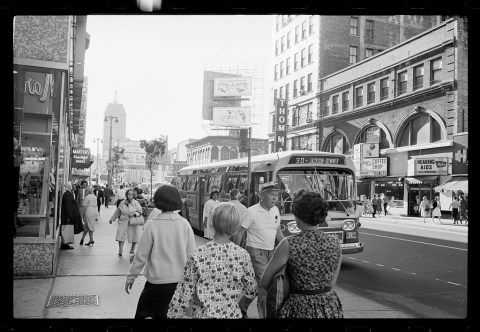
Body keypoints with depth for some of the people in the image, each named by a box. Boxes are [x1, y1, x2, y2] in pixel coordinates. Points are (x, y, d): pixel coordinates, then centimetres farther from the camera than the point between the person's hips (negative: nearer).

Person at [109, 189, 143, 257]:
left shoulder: (136, 203, -4)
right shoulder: (122, 203, 2)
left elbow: (140, 212, 0)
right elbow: (117, 212, 15)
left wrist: (134, 213, -19)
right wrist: (112, 219, 20)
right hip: (123, 222, 1)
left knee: (134, 237, 5)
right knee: (121, 236, -7)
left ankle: (132, 250, 27)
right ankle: (120, 251, 6)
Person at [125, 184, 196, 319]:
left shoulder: (152, 225, -12)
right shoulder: (185, 224, -6)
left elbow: (141, 256, -7)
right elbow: (192, 255, -2)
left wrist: (131, 277, 6)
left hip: (157, 281, -3)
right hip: (180, 281, 3)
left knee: (142, 314, 15)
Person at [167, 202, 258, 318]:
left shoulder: (198, 255, -18)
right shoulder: (242, 255, -13)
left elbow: (184, 295, -12)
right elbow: (251, 291, -3)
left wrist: (172, 314, 0)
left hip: (202, 314, -1)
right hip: (232, 313, 2)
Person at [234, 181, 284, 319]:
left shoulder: (275, 210, 6)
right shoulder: (252, 211, -14)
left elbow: (278, 232, 17)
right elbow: (239, 233, -10)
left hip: (270, 251, 7)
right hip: (256, 251, -6)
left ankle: (242, 307, 27)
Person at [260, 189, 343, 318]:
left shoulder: (289, 244, -16)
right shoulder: (334, 243, -5)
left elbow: (264, 284, -5)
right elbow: (331, 284, 6)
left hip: (301, 309, -4)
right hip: (331, 308, 4)